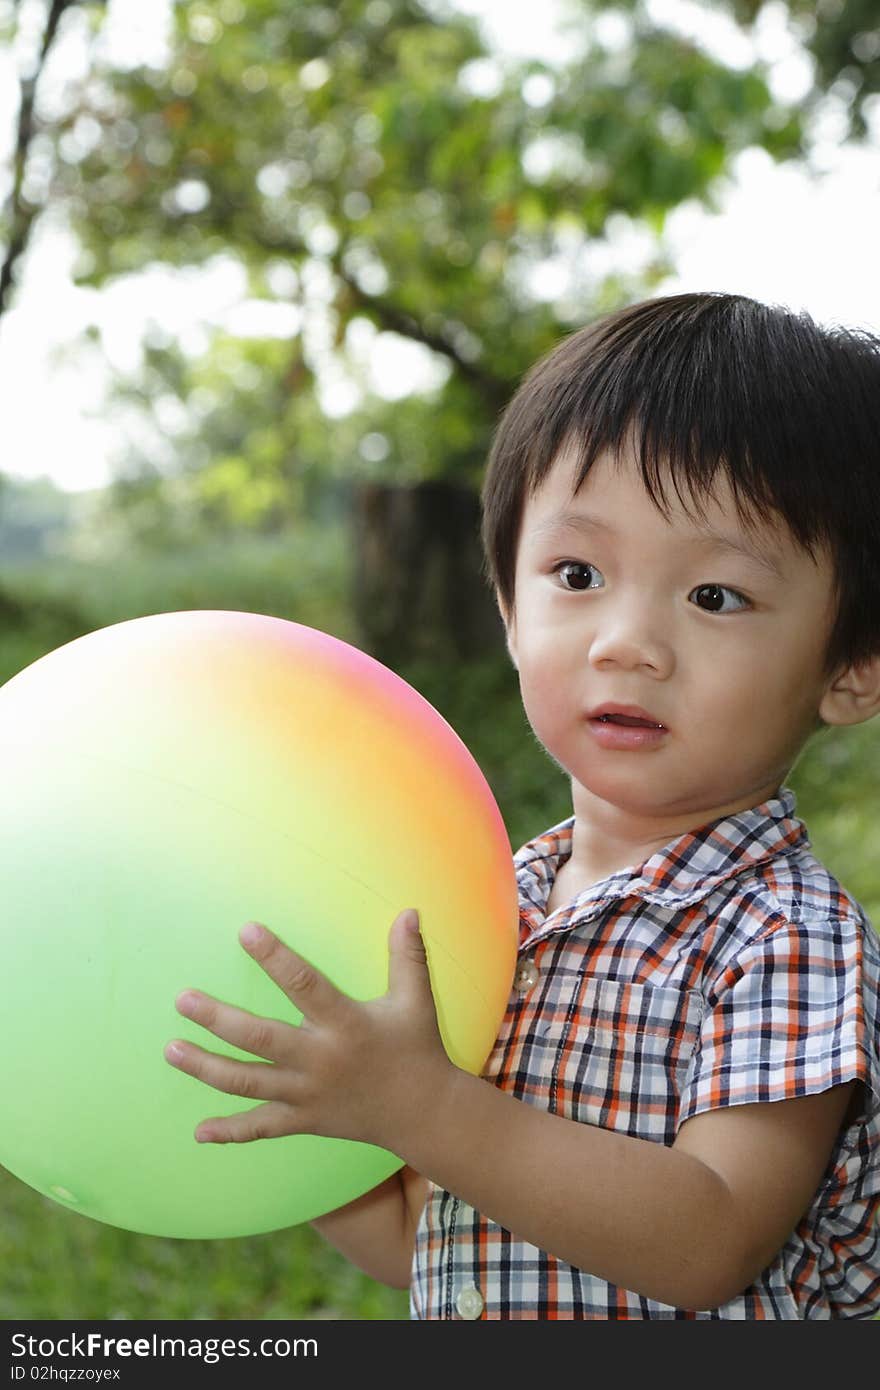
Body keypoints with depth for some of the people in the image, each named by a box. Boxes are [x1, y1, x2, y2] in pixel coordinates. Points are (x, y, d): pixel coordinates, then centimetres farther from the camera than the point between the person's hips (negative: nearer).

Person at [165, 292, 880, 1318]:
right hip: (458, 1327, 5)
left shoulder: (792, 938, -19)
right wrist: (288, 1115, -13)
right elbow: (418, 1245, 1)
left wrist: (420, 1104, -32)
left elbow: (708, 1250, -27)